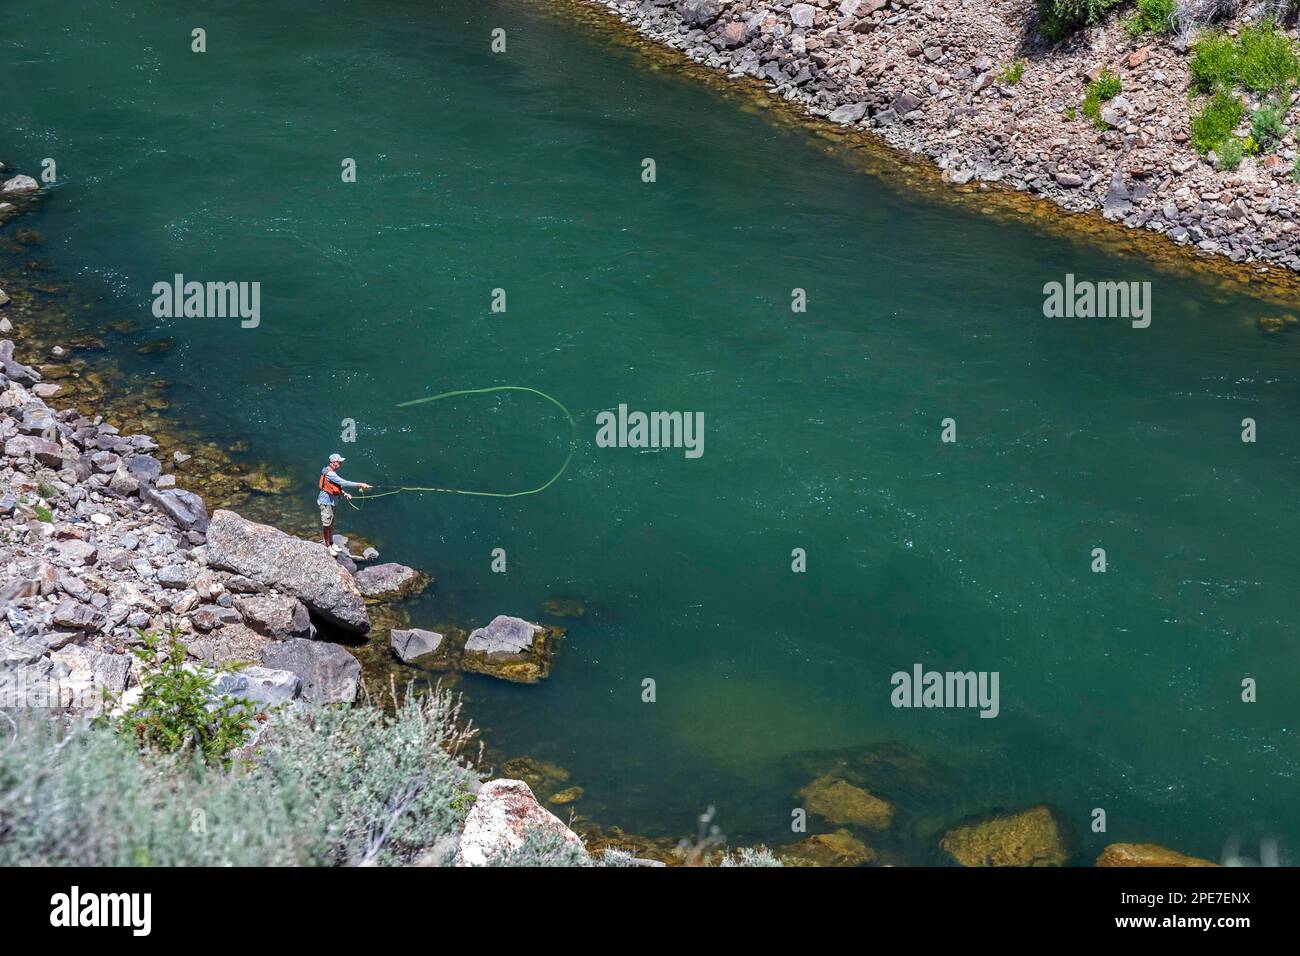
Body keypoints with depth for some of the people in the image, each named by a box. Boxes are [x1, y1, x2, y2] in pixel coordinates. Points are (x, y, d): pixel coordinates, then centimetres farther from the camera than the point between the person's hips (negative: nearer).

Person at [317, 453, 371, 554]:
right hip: (326, 501, -10)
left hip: (331, 500, 10)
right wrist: (360, 485, -28)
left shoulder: (333, 472, 7)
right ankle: (327, 546, 9)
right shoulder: (330, 474, -26)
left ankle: (331, 544, 32)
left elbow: (337, 485, 18)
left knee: (331, 523, 19)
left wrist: (344, 494, 5)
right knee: (327, 524, -1)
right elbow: (344, 483, -31)